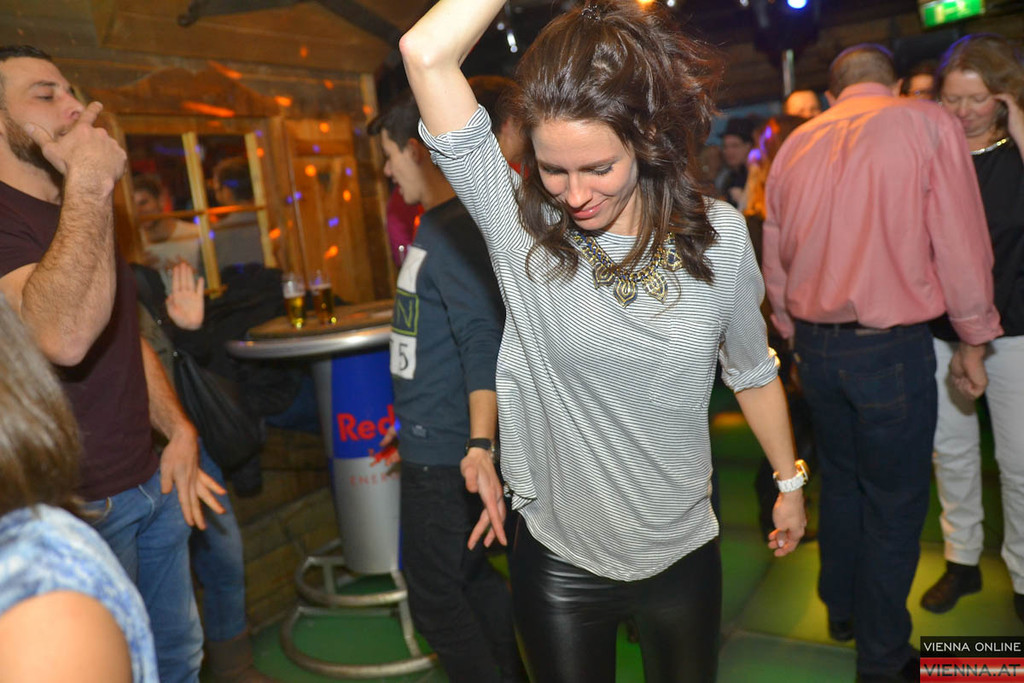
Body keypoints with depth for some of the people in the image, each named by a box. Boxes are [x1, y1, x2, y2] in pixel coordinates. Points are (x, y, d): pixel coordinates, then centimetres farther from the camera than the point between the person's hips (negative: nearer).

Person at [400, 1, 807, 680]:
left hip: (683, 553, 2)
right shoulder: (521, 226, -16)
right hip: (560, 561, -1)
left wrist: (790, 480, 15)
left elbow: (752, 370, 6)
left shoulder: (717, 234, -9)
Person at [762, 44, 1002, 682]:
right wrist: (974, 340, 5)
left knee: (842, 481, 22)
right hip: (892, 345, -5)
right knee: (895, 503, 8)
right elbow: (962, 243, -7)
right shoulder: (927, 123, -6)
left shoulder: (796, 144, 7)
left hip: (816, 343, 5)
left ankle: (841, 611, 38)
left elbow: (775, 262, 11)